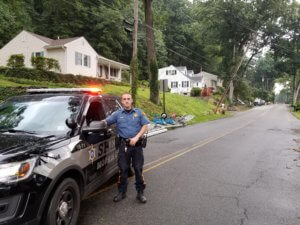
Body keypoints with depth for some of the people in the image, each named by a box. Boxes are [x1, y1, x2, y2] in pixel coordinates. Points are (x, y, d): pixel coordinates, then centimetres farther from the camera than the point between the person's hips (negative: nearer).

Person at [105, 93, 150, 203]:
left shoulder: (138, 112, 6)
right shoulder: (117, 114, 8)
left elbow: (145, 126, 0)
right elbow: (104, 122, 6)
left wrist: (136, 137, -11)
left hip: (137, 144, 0)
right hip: (124, 145, 1)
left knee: (138, 169, 4)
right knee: (123, 169, 6)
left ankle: (140, 193, 17)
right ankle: (122, 192, 21)